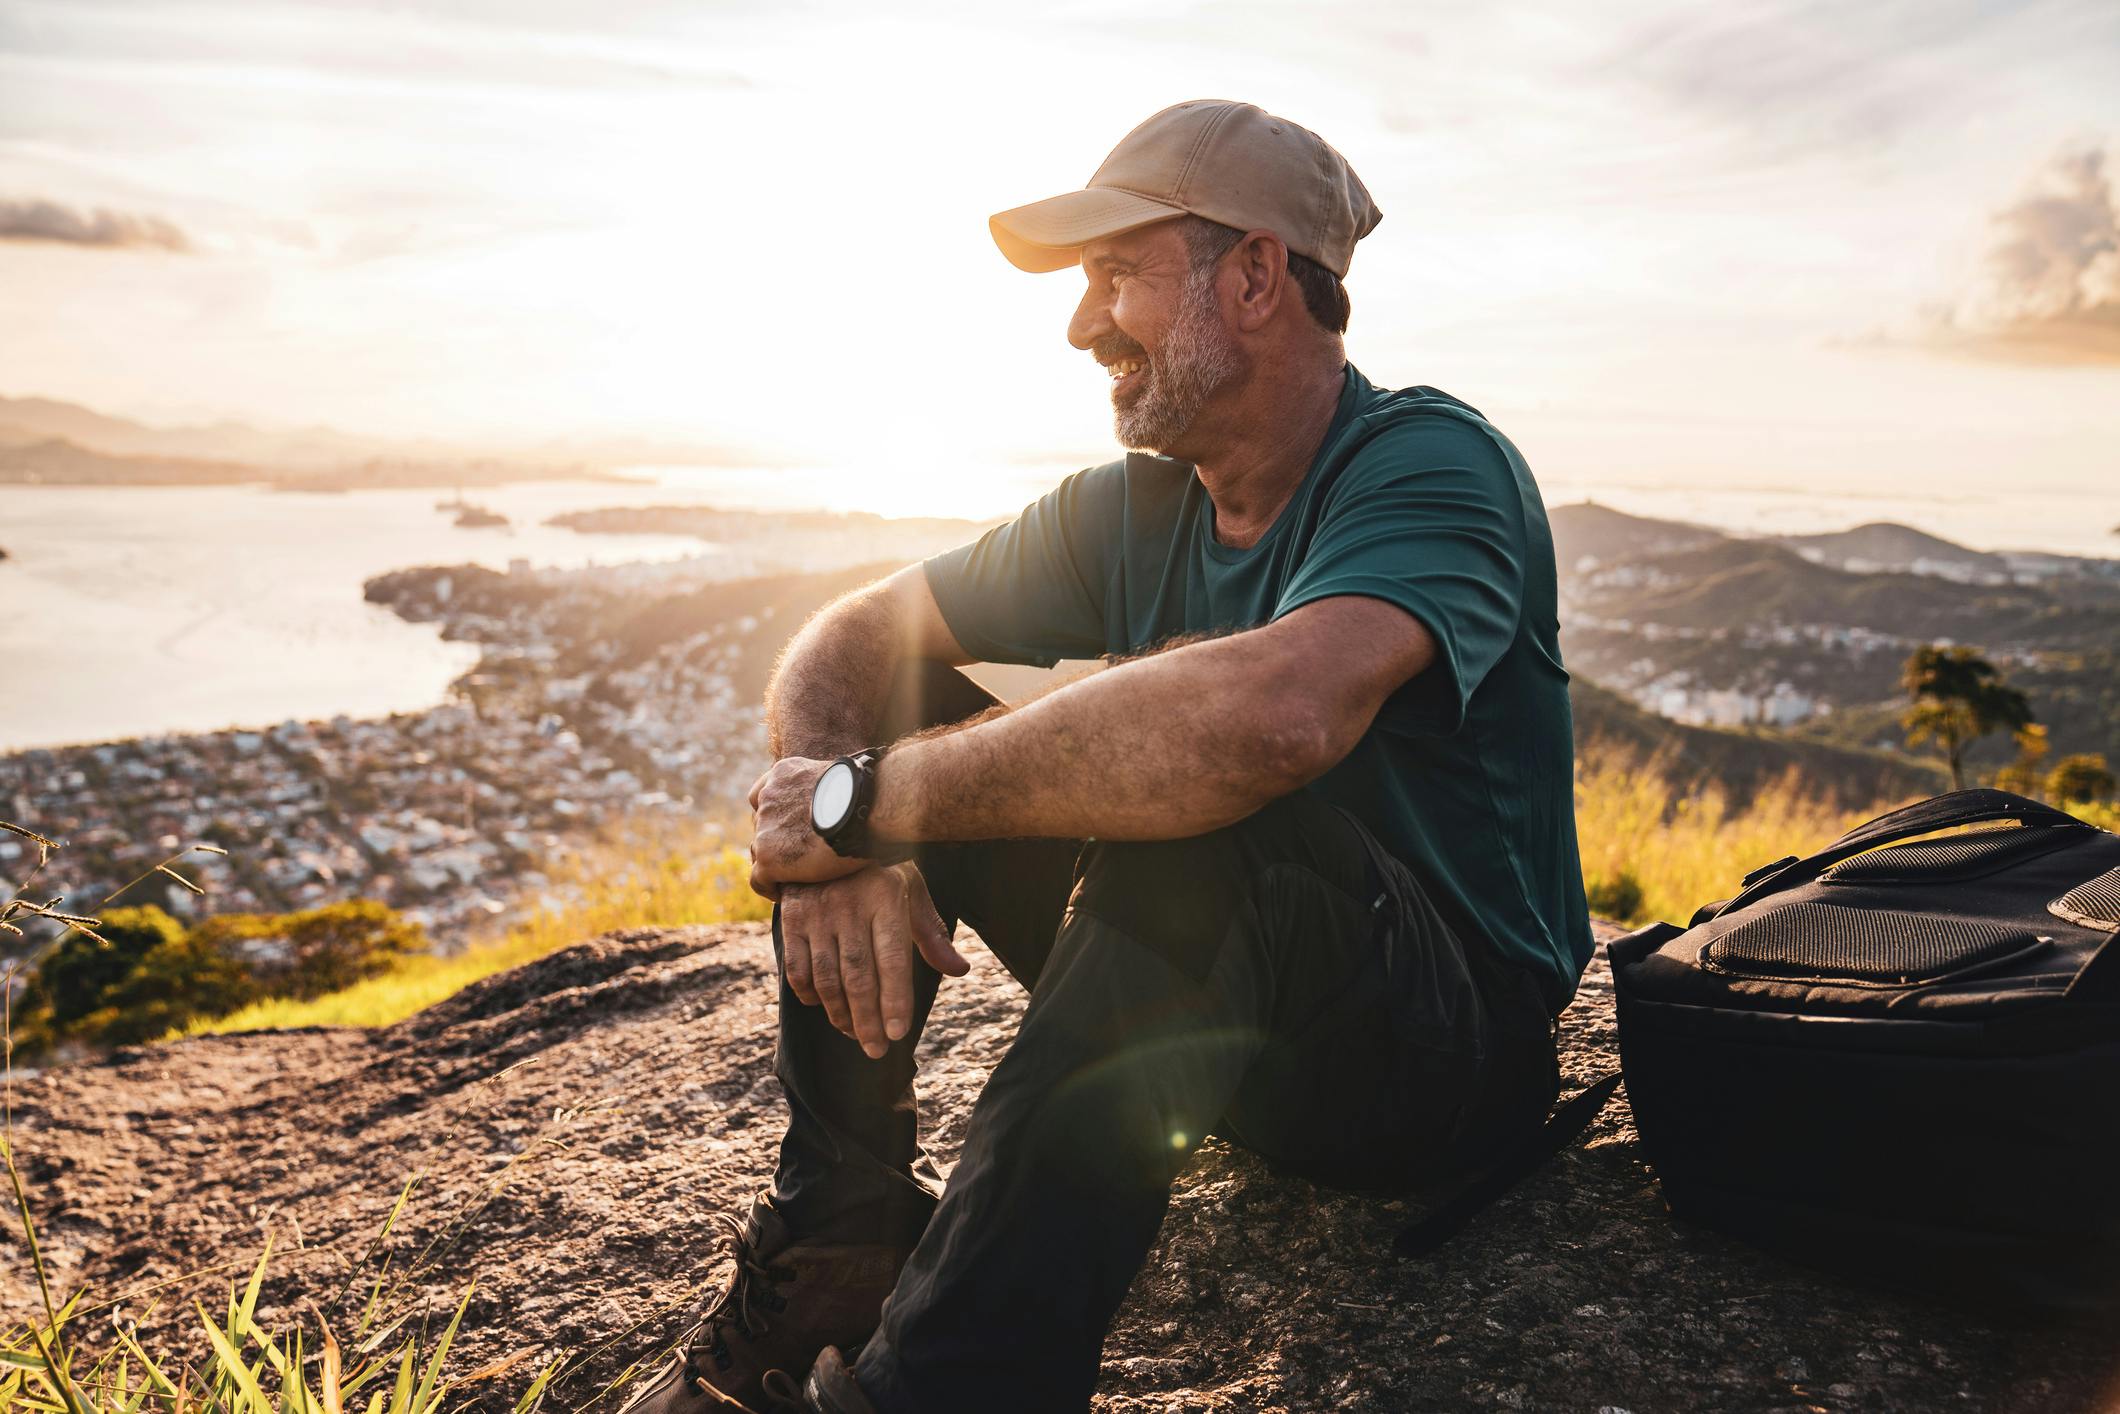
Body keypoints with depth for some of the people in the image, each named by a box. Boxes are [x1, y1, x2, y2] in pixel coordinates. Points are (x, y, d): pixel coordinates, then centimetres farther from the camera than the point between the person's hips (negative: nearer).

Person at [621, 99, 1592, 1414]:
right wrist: (836, 845, -21)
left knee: (1189, 810, -37)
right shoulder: (1131, 512, 2)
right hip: (1224, 1013, 7)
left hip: (1453, 1047, -6)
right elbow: (843, 641, 2)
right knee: (880, 717, -3)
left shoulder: (1430, 464, -19)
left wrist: (868, 801, -30)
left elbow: (1272, 715, -41)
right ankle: (840, 1248, -2)